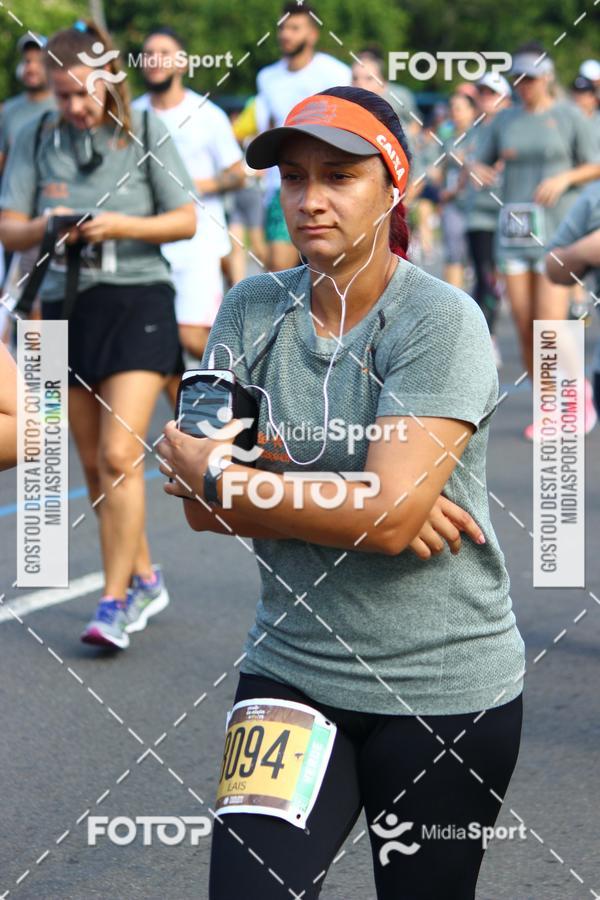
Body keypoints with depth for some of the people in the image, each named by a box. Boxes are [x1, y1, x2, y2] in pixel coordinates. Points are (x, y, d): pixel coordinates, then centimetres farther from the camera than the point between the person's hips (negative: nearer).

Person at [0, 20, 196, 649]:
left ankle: (115, 601, -7)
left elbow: (185, 220, -1)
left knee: (119, 456, -13)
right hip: (66, 308, 4)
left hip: (136, 301, -4)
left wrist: (119, 225, -17)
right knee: (94, 465, 10)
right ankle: (143, 580, 27)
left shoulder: (144, 133, -3)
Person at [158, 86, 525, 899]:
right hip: (291, 671, 4)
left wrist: (221, 477, -11)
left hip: (443, 689, -3)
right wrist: (356, 500, -16)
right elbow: (201, 504, -2)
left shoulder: (441, 322, -13)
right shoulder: (251, 312, 3)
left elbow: (392, 518, -23)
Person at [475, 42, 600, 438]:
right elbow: (479, 165, 14)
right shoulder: (506, 120, 11)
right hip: (514, 228, 4)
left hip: (557, 228, -4)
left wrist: (564, 178, -14)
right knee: (525, 329, 2)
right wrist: (480, 172, -9)